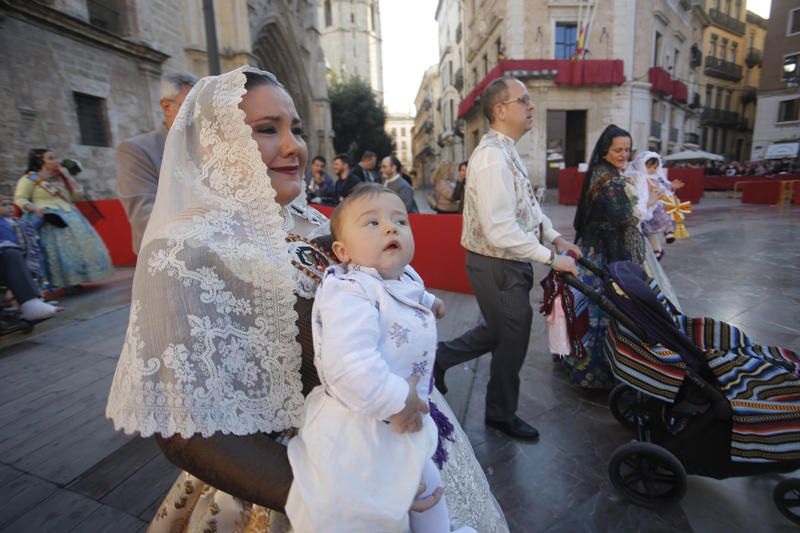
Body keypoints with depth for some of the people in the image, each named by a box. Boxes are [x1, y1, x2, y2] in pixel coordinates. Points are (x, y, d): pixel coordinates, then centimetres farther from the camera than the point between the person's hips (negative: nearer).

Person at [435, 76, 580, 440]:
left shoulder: (507, 151, 10)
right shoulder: (492, 158, -23)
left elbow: (527, 203, 18)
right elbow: (500, 230, -29)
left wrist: (554, 236, 7)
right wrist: (550, 258, -22)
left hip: (506, 263, 10)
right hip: (498, 266, -10)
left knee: (500, 331, 24)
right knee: (512, 341, 9)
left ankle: (440, 357, 37)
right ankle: (502, 415, 35)